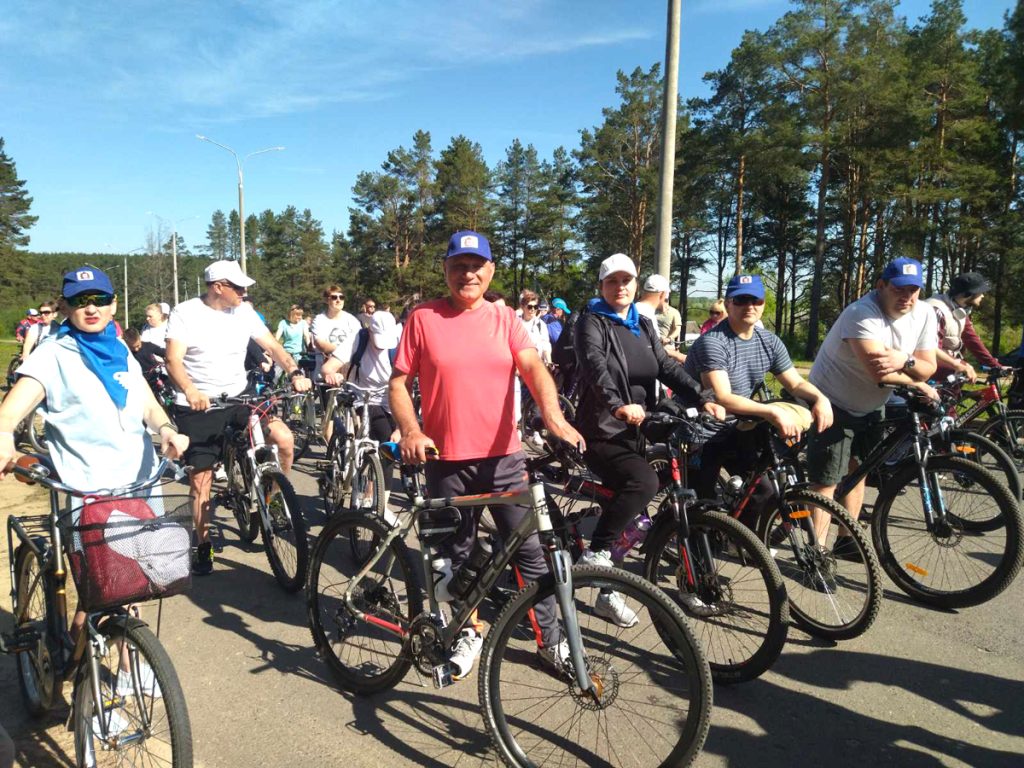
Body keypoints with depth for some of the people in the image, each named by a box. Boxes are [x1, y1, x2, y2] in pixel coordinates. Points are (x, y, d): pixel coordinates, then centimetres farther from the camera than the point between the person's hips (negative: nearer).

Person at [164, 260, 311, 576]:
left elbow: (271, 345, 0)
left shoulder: (244, 312, 3)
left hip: (238, 396, 3)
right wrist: (190, 391, -36)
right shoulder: (185, 313, -8)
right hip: (198, 405, -3)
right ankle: (203, 547, 19)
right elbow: (173, 360, -16)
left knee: (284, 438, -18)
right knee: (200, 477, 3)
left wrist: (295, 373, -18)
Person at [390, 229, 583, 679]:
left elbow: (533, 367, -9)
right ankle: (469, 633, 34)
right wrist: (411, 431, -16)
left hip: (503, 457, 1)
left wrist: (553, 416, -27)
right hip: (446, 460, 0)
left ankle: (551, 637, 22)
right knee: (456, 553, 13)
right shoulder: (423, 318, 0)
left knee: (529, 550, 6)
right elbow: (399, 383, 1)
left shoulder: (504, 319, 4)